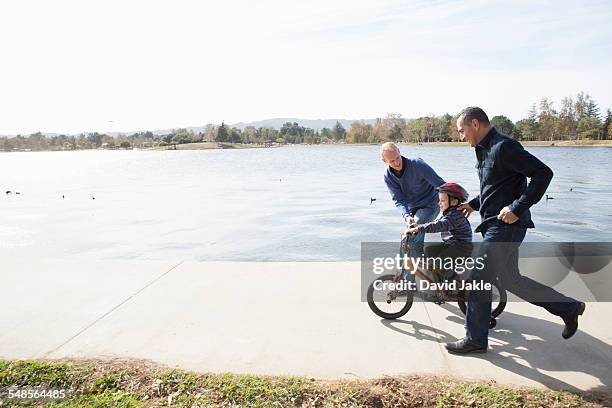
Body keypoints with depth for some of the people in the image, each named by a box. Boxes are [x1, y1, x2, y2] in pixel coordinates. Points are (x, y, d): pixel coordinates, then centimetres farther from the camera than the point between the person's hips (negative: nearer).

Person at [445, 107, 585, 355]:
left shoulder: (503, 147, -16)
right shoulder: (484, 149, 15)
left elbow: (543, 173, -22)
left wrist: (517, 208, -25)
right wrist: (474, 204, 14)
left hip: (505, 226, -10)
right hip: (496, 225, 10)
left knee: (478, 279, -5)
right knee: (509, 279, 15)